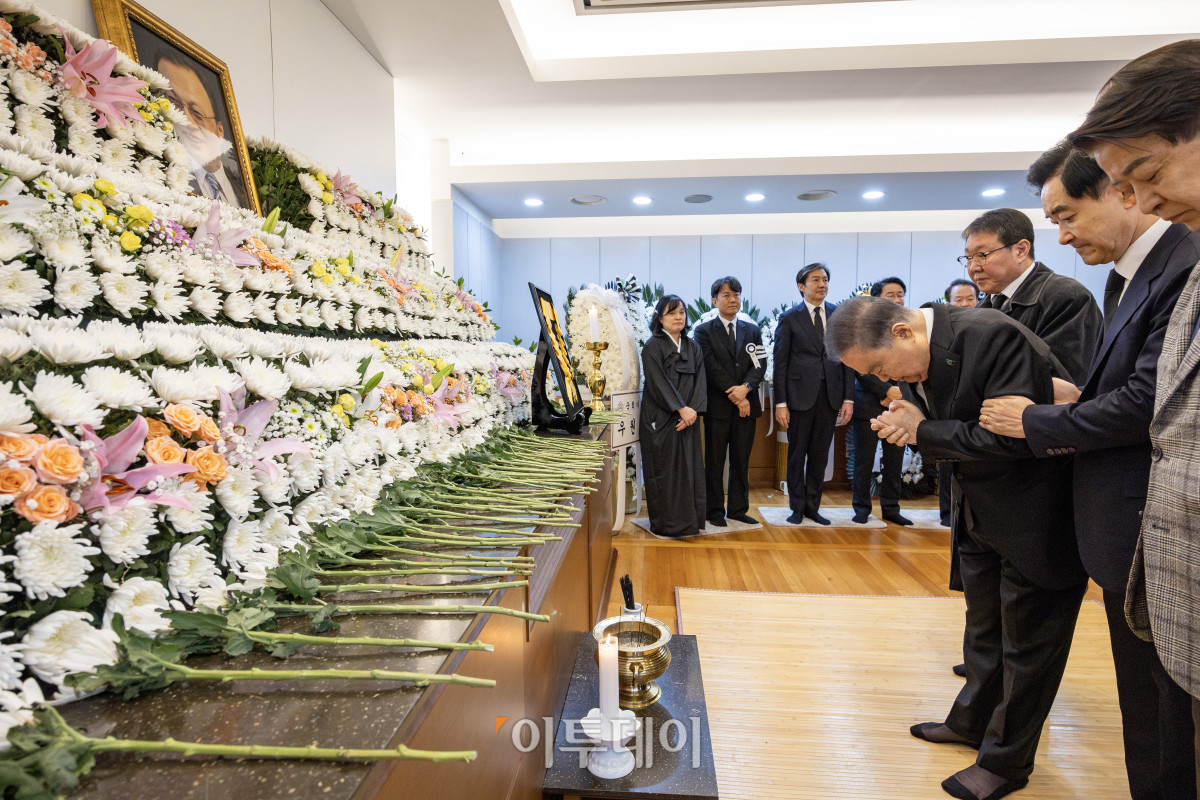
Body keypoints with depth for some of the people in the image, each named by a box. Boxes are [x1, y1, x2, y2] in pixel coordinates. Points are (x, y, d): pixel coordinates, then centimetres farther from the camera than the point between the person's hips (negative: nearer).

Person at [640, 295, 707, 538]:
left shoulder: (693, 347, 13)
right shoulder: (653, 347, -3)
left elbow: (699, 381, 5)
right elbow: (658, 382, -12)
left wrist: (693, 410, -10)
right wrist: (681, 408, -18)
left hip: (688, 417, 5)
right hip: (661, 419, -5)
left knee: (690, 469, 6)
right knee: (663, 470, 0)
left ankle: (689, 520, 16)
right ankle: (665, 524, 9)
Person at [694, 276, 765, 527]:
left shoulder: (752, 330, 14)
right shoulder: (704, 331, 1)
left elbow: (760, 364, 4)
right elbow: (712, 368, -9)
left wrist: (745, 387, -14)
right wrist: (734, 396, -13)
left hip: (747, 405, 4)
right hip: (718, 406, -3)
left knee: (741, 461, 10)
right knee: (715, 461, 4)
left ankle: (738, 509, 21)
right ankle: (715, 511, 14)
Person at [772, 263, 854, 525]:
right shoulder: (789, 318, 0)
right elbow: (780, 363, -3)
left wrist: (848, 397, 1)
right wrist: (780, 403, -8)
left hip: (830, 394, 3)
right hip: (800, 393, -2)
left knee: (820, 454, 9)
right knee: (797, 453, 6)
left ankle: (813, 506, 22)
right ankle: (797, 507, 19)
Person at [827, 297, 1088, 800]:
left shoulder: (992, 336, -28)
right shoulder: (919, 358, -2)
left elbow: (1015, 437, -32)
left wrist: (923, 431, -23)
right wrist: (908, 425, -14)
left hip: (1036, 516, -8)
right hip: (981, 513, 8)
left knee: (1025, 643, 9)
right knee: (985, 631, 23)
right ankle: (973, 722, 43)